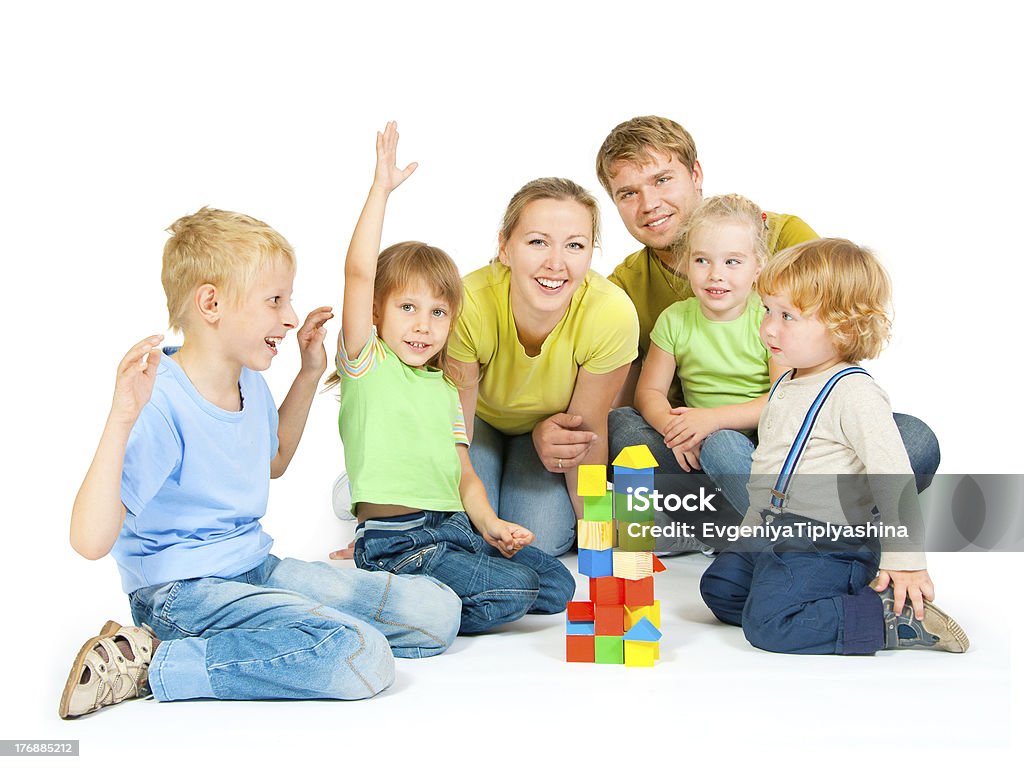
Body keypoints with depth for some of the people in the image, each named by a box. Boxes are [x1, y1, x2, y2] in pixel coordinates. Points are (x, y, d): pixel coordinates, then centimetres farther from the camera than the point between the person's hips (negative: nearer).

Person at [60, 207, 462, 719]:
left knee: (437, 611, 1)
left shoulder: (250, 382, 6)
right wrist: (121, 420, -38)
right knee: (361, 659, -30)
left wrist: (309, 374, 21)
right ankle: (150, 663, -15)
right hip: (179, 594, -9)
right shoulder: (161, 403, -22)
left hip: (257, 571, 9)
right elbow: (91, 541, -31)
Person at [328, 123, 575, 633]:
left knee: (558, 586, -3)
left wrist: (490, 524, 1)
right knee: (516, 588, -20)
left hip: (453, 527, 8)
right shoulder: (366, 362, 1)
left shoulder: (444, 389, 21)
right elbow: (359, 272, -14)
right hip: (393, 539, -8)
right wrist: (380, 189, -13)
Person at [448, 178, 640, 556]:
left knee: (541, 541, -16)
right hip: (480, 418, -1)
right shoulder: (467, 307, -37)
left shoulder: (613, 315, -35)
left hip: (552, 422, 1)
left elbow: (587, 430, -18)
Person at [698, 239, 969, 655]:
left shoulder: (854, 392, -17)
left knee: (768, 622, -22)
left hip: (829, 544, -10)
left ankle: (895, 616, -11)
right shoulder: (788, 385, 13)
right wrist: (751, 530, 28)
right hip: (774, 534, 10)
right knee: (719, 587, 4)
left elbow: (894, 478, -20)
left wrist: (904, 561, -21)